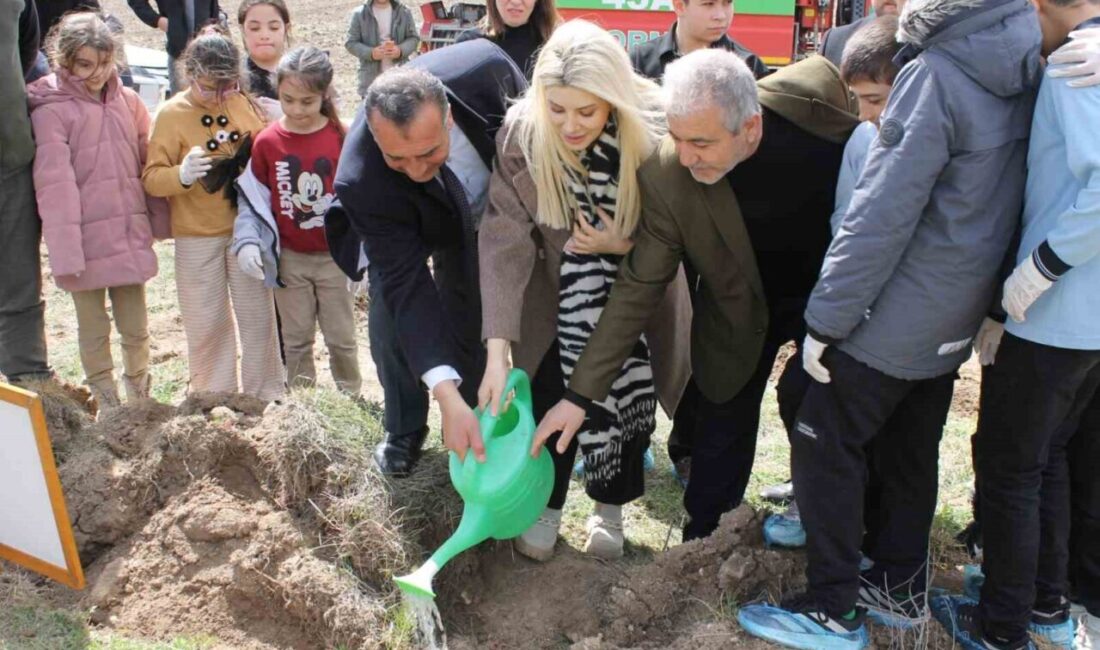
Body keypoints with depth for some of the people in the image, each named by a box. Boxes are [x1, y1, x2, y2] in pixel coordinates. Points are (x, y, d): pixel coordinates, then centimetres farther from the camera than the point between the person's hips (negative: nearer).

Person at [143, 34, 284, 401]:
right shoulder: (171, 115, -7)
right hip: (196, 236, -2)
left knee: (257, 314, 9)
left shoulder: (246, 104, 0)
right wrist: (181, 175, -29)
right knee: (207, 322, 7)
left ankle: (266, 393, 24)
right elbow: (151, 177, -10)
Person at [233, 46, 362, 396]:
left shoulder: (341, 138, -8)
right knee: (296, 339, 13)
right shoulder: (267, 141, -5)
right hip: (289, 258, 1)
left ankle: (351, 397, 28)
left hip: (334, 256, -1)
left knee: (341, 337, 10)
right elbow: (251, 198, 2)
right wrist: (247, 242, -11)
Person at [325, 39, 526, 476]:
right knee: (391, 317, -8)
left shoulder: (484, 67, -40)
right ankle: (404, 430, 16)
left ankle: (475, 421, 22)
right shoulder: (362, 181, -43)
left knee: (469, 327, 1)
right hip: (398, 231, -1)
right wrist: (446, 394, -50)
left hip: (484, 213, 2)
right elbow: (406, 284, -42)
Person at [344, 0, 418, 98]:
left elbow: (414, 37, 6)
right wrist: (370, 53, -20)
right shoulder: (359, 14, -1)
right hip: (371, 77, -1)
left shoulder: (404, 12, 4)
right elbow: (351, 42, -1)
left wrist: (401, 50, -16)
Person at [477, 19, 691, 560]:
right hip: (558, 288, 0)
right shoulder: (521, 132, -26)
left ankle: (611, 507, 31)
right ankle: (546, 506, 27)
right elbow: (504, 237, -29)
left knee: (626, 390, 5)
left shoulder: (654, 131, -27)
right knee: (551, 392, 1)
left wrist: (623, 244, -30)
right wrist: (498, 350, -35)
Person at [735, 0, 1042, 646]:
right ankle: (902, 586, 31)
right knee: (909, 453, 19)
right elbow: (992, 200, 10)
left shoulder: (935, 77, -19)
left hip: (894, 318, -8)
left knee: (824, 448, 3)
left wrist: (825, 320, -16)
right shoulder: (1023, 71, 5)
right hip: (955, 319, 8)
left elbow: (880, 218, -22)